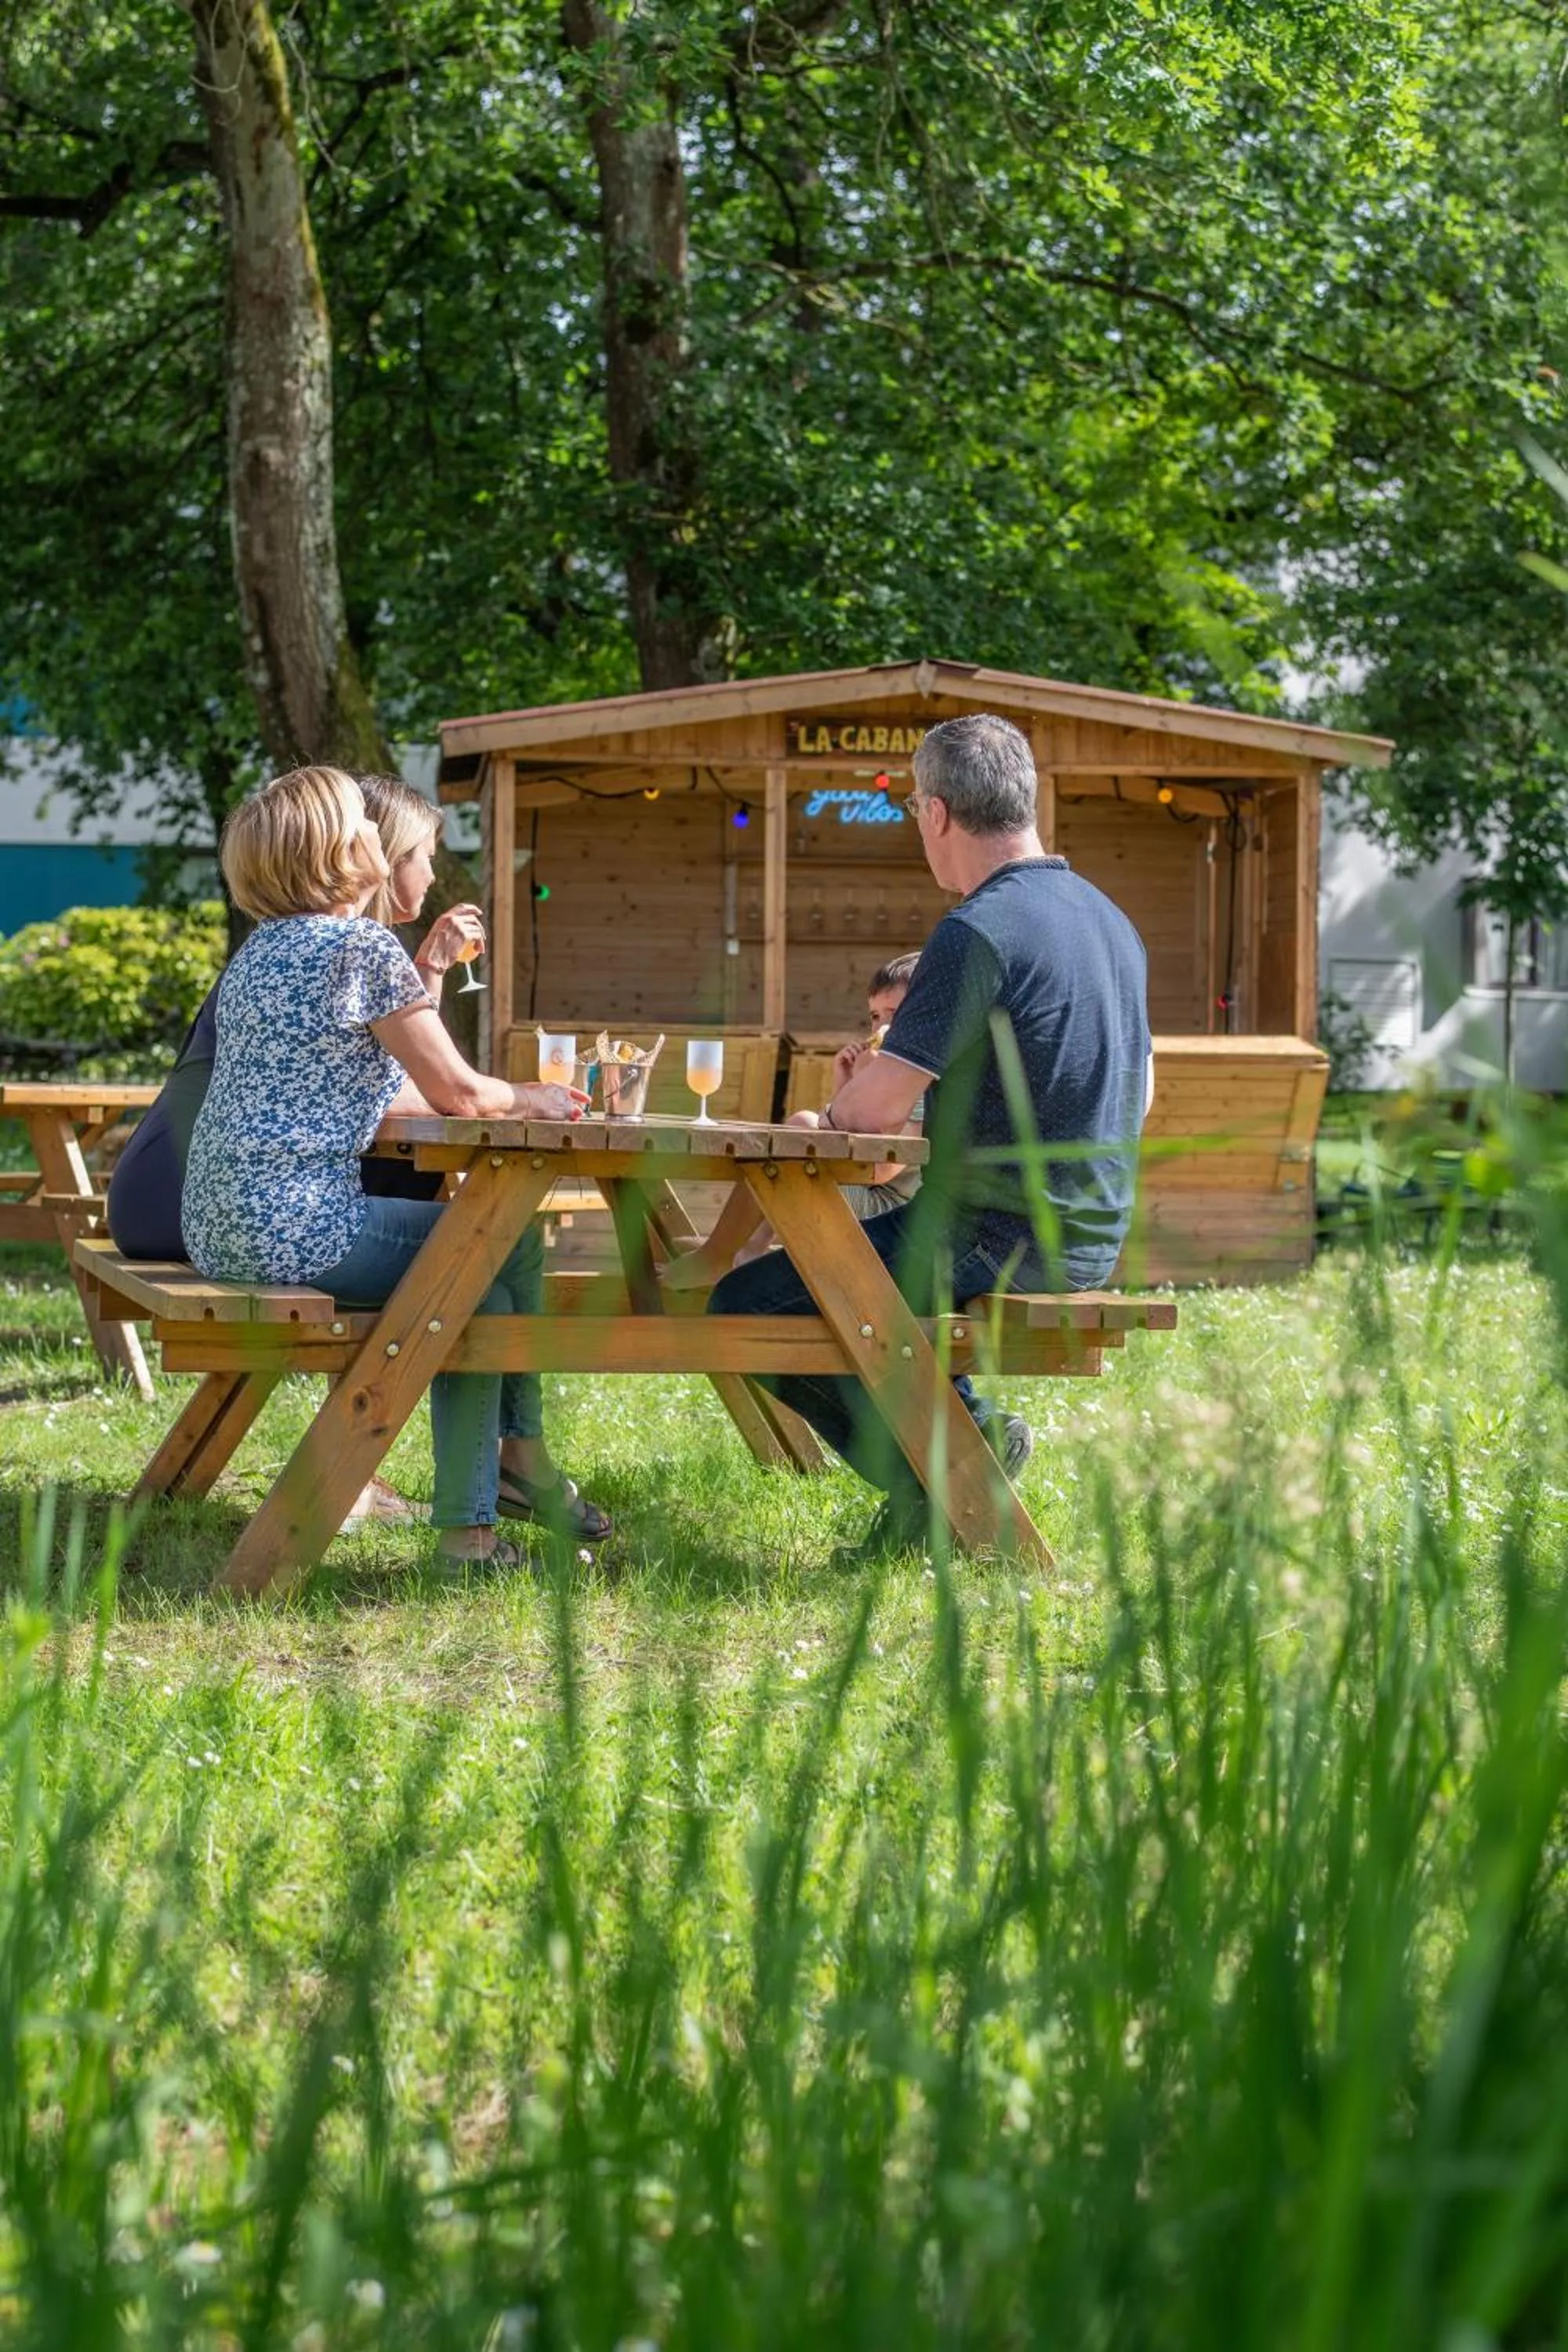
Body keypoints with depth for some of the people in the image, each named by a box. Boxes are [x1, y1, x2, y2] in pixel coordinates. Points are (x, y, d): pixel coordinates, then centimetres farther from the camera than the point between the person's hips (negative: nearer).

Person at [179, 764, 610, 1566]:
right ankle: (520, 1459, 17)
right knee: (511, 1244, 7)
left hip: (219, 1229, 9)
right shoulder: (363, 947, -12)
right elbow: (456, 1093, -8)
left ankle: (469, 1521, 18)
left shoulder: (264, 948, 16)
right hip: (297, 1229, -9)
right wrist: (531, 1101, 12)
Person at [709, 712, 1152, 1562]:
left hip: (999, 1238, -9)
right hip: (1091, 1234, 9)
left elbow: (872, 1112, -20)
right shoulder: (1108, 918, 9)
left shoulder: (977, 932, -20)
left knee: (745, 1305, -2)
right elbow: (1134, 1097, 21)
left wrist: (831, 1108, 5)